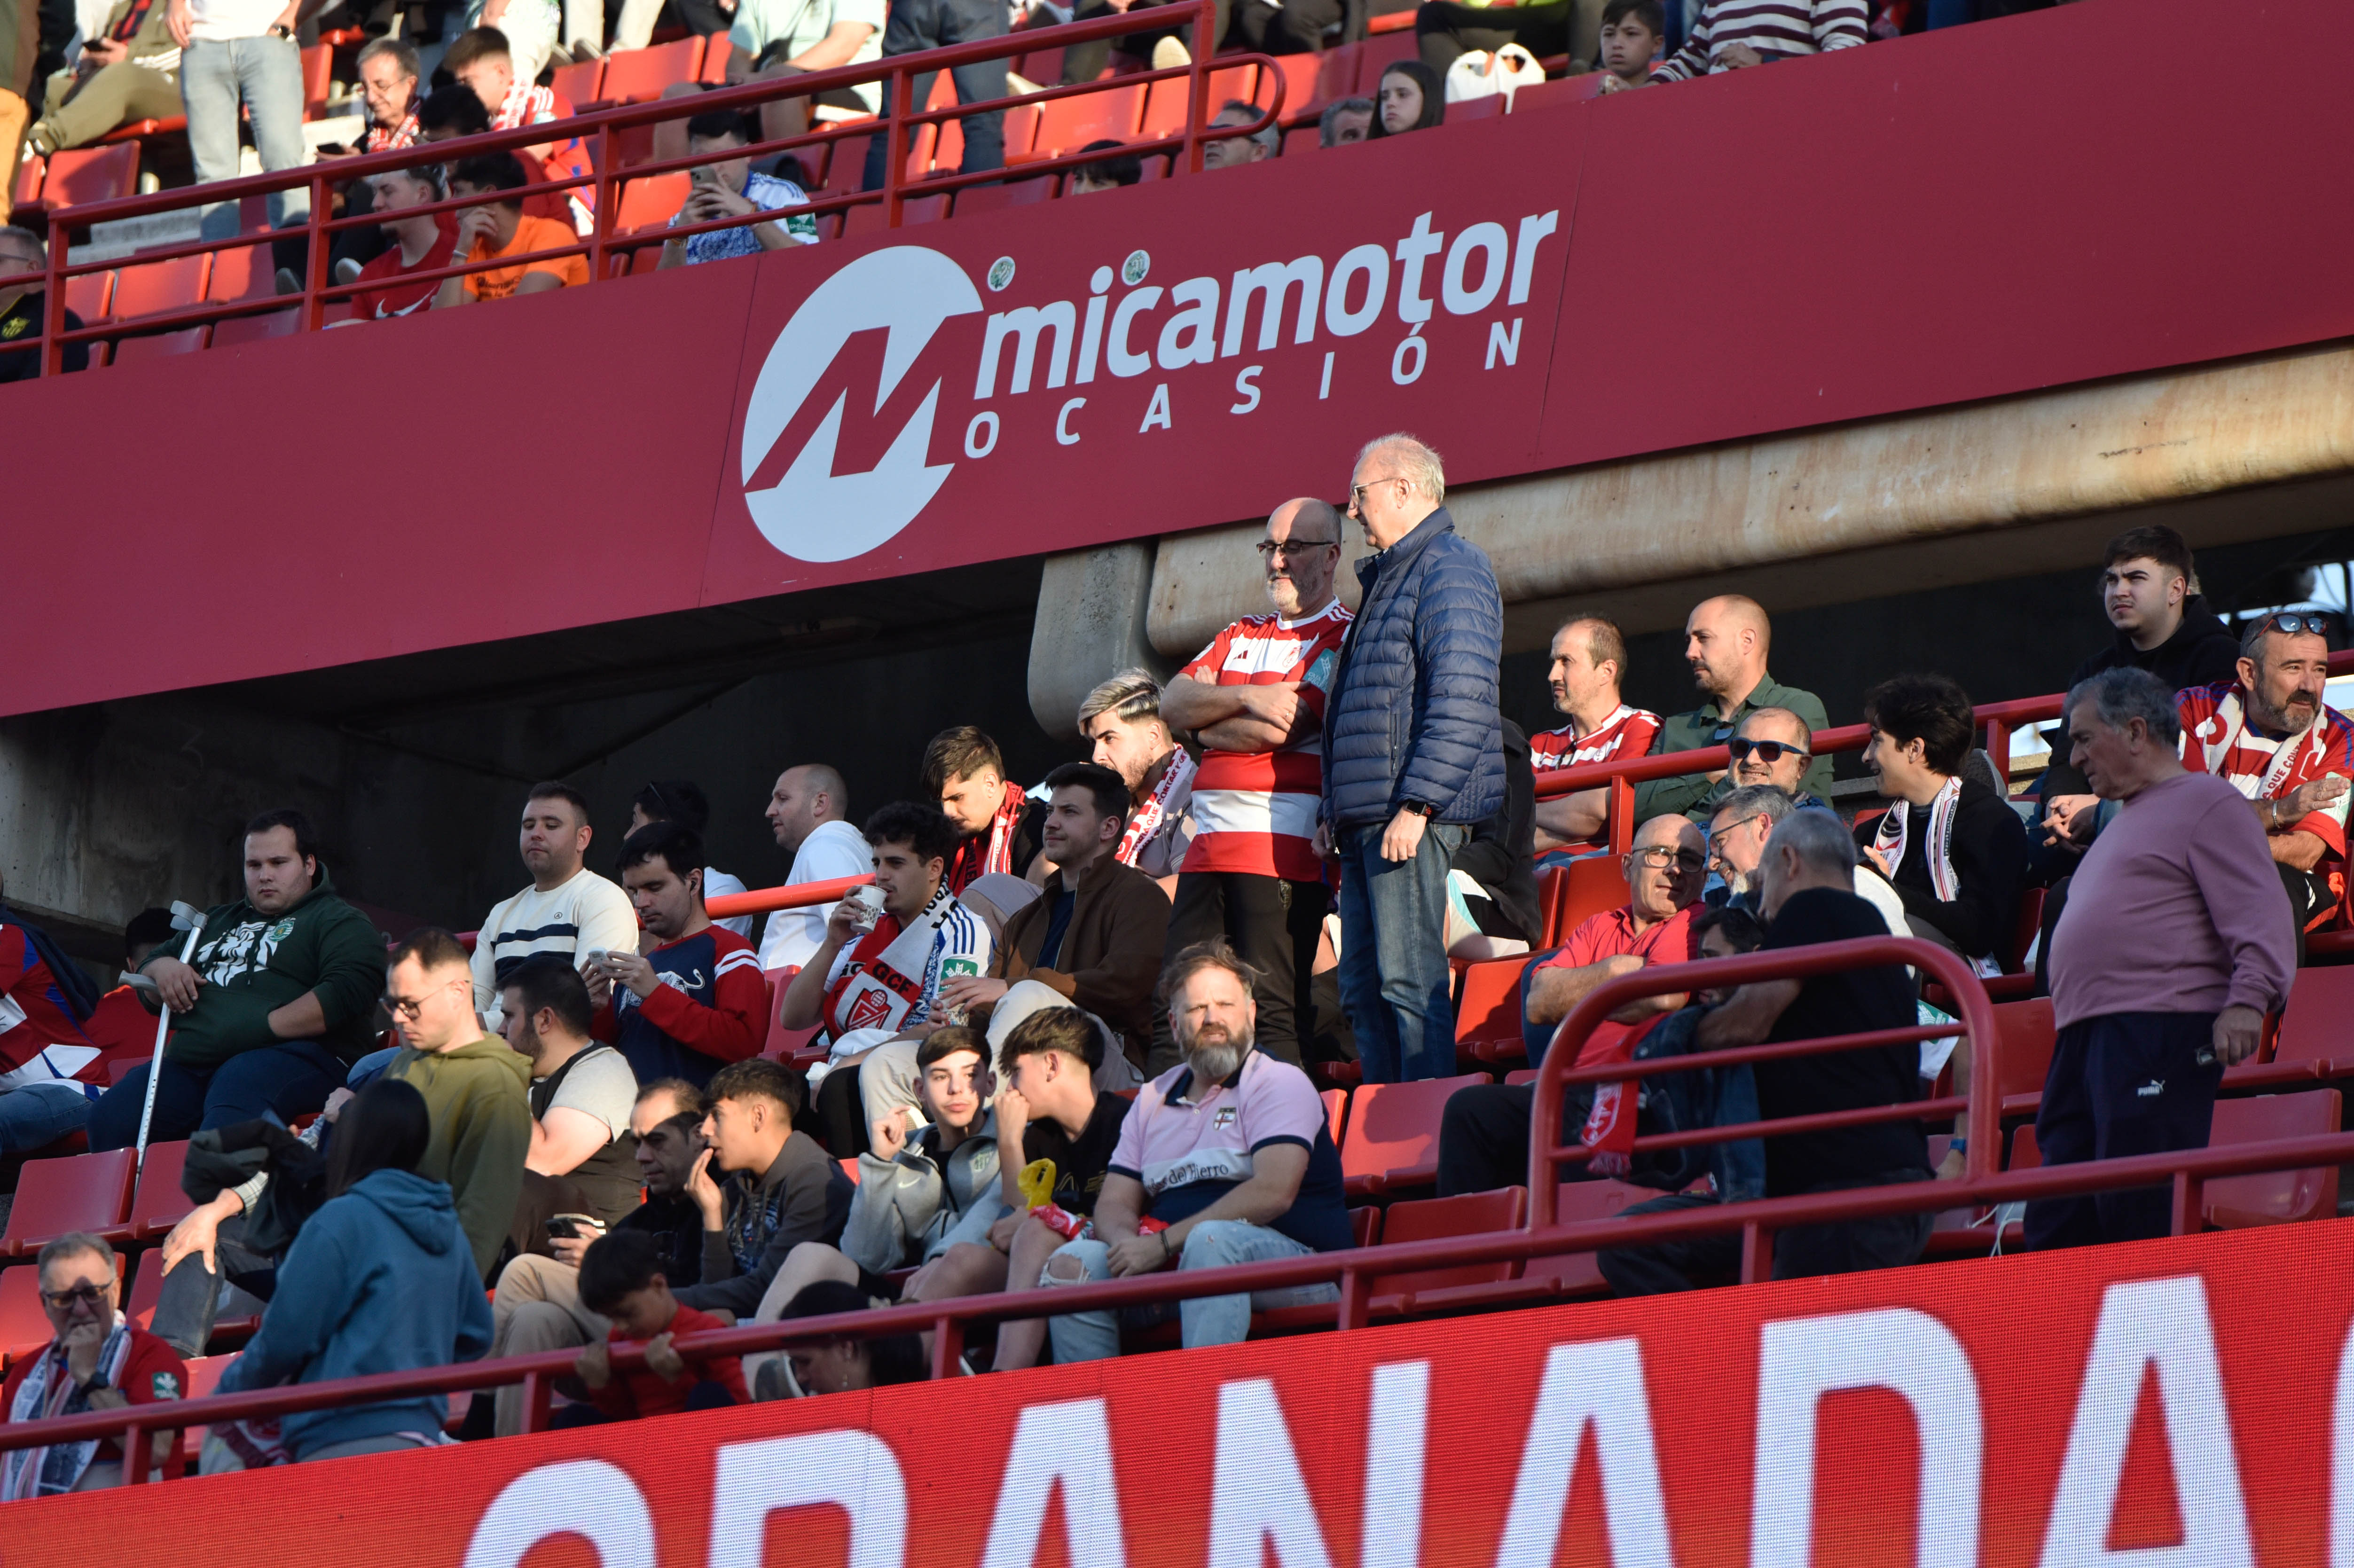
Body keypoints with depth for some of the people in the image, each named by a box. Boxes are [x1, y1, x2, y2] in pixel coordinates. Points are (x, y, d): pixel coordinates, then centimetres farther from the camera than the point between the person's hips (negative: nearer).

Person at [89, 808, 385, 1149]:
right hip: (192, 1063, 7)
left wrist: (264, 1027, -16)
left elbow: (345, 993, -10)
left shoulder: (341, 923, 9)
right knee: (108, 1118, -19)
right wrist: (162, 968, 12)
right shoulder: (219, 921, 34)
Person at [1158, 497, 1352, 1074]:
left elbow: (1281, 730, -12)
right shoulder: (1240, 637, 23)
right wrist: (1246, 698, -9)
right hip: (1210, 848, 7)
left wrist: (1211, 725, 5)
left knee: (1272, 1011, -11)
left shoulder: (1343, 637, 0)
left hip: (1284, 847, -7)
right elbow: (1172, 704, 8)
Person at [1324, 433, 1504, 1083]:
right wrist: (1337, 810, 23)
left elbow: (1461, 700, -19)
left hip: (1411, 813, -10)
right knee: (1363, 987, 8)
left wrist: (1416, 806, -24)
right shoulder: (1388, 576, 24)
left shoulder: (1450, 568, -8)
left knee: (1410, 980, -13)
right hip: (1365, 820, 10)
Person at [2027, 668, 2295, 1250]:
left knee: (2145, 1217, -16)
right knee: (2056, 1224, 2)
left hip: (2161, 1036, -10)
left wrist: (2246, 1000, -26)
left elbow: (2261, 919, -12)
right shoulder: (2126, 821, 30)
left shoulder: (2207, 803, -1)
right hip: (2084, 1043, 10)